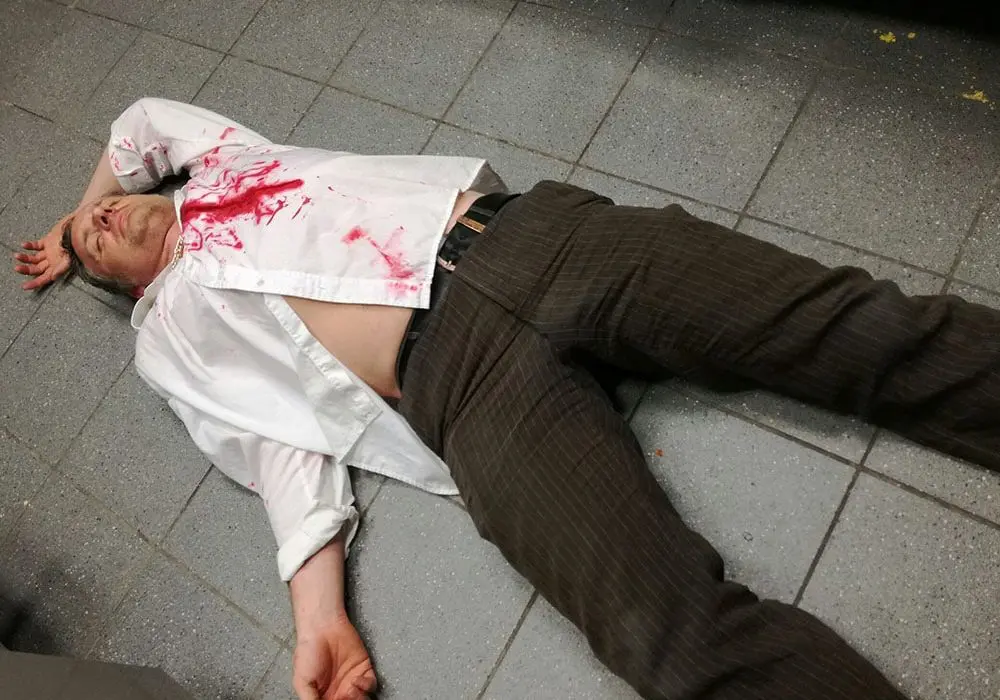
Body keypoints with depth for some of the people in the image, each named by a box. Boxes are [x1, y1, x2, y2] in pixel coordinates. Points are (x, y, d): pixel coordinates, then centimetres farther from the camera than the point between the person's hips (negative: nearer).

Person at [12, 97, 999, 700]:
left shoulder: (219, 173, 31)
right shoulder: (170, 335, 19)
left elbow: (144, 115, 51)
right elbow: (279, 444, 7)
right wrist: (317, 613, -5)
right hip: (459, 373, -4)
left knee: (850, 323, -10)